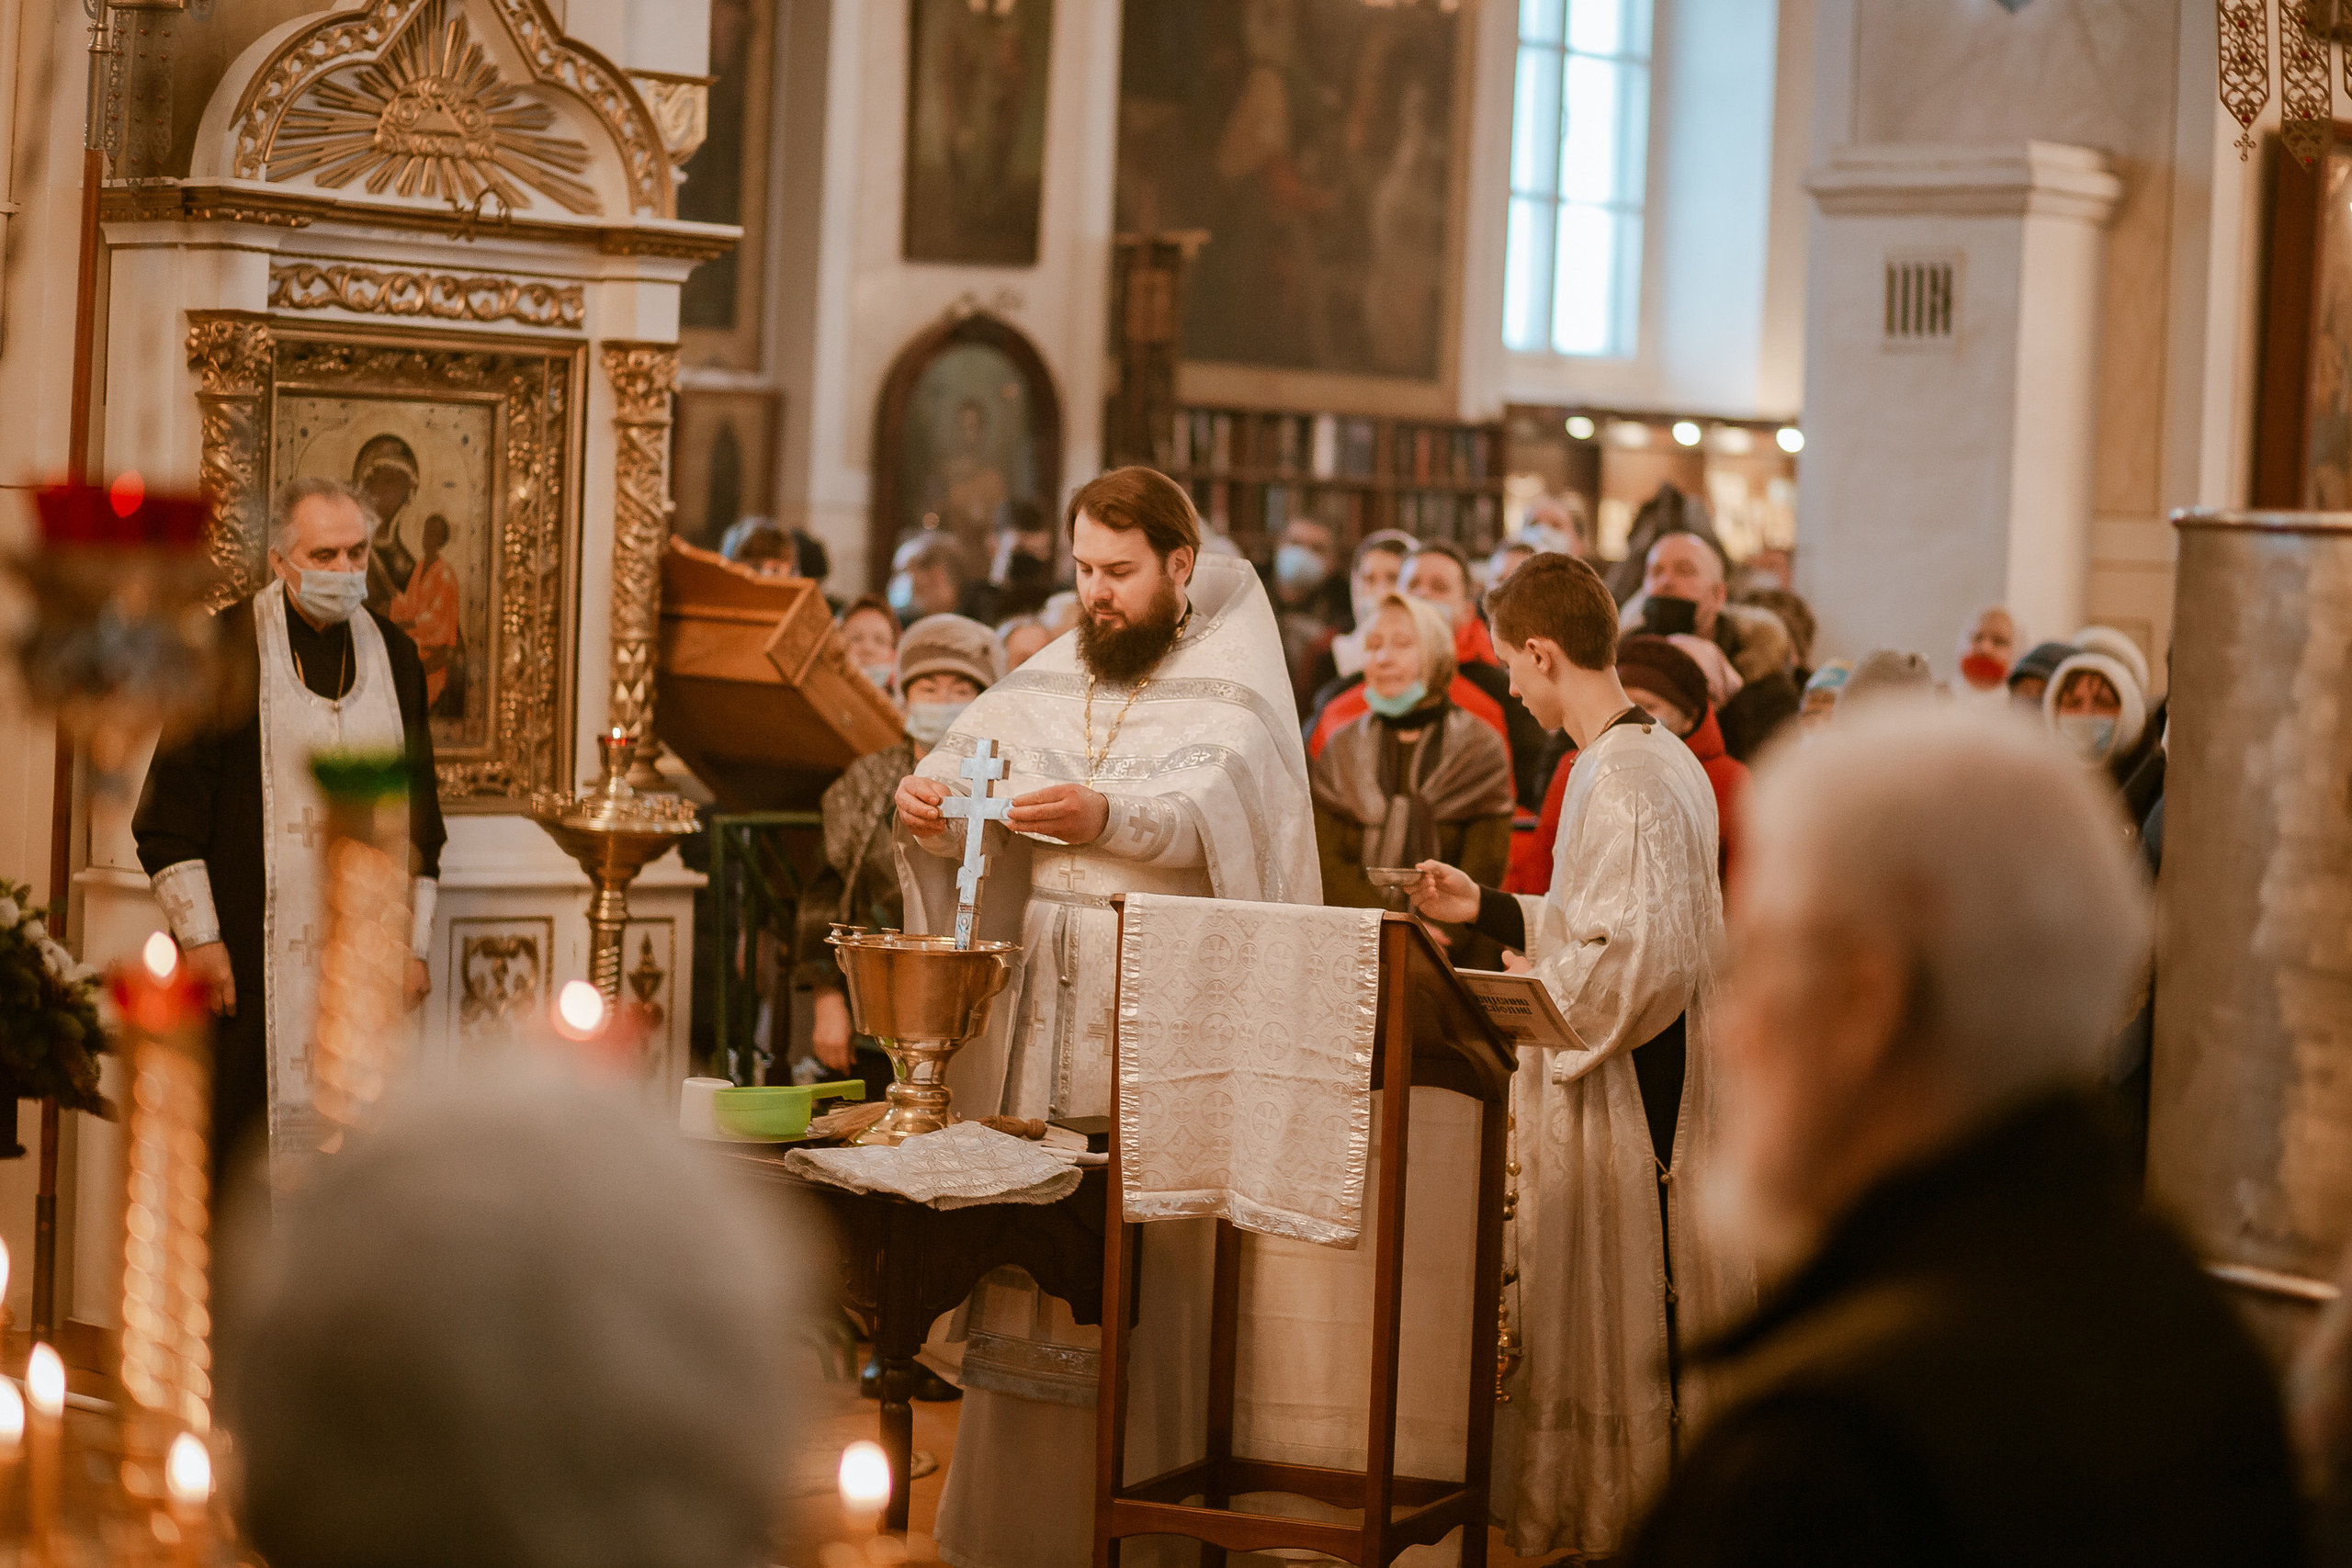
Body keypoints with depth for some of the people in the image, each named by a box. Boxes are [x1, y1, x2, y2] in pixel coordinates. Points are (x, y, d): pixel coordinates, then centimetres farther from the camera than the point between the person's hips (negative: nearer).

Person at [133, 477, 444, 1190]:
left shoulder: (394, 655, 11)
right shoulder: (227, 648, -2)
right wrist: (198, 936, -10)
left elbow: (420, 810, 15)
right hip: (251, 951, -3)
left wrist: (415, 943, 9)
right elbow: (170, 805, -4)